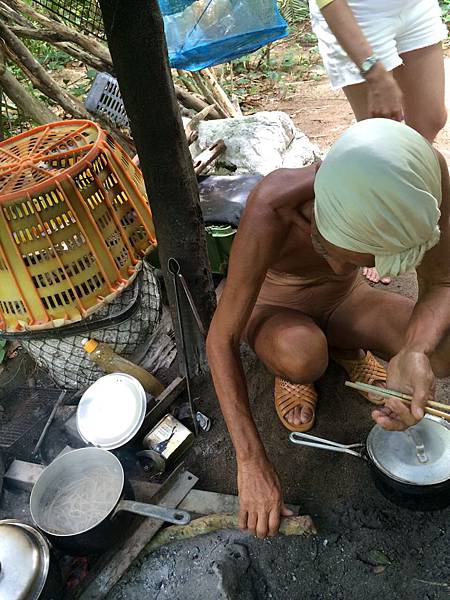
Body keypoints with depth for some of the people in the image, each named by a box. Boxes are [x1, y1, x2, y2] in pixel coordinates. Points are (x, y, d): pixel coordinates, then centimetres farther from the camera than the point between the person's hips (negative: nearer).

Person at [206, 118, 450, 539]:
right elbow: (221, 339, -31)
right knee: (301, 355, -39)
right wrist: (252, 463, -33)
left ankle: (345, 347, 8)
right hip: (275, 310, -3)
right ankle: (293, 371, 0)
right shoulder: (272, 210, -38)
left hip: (344, 300, 3)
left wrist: (415, 354, -41)